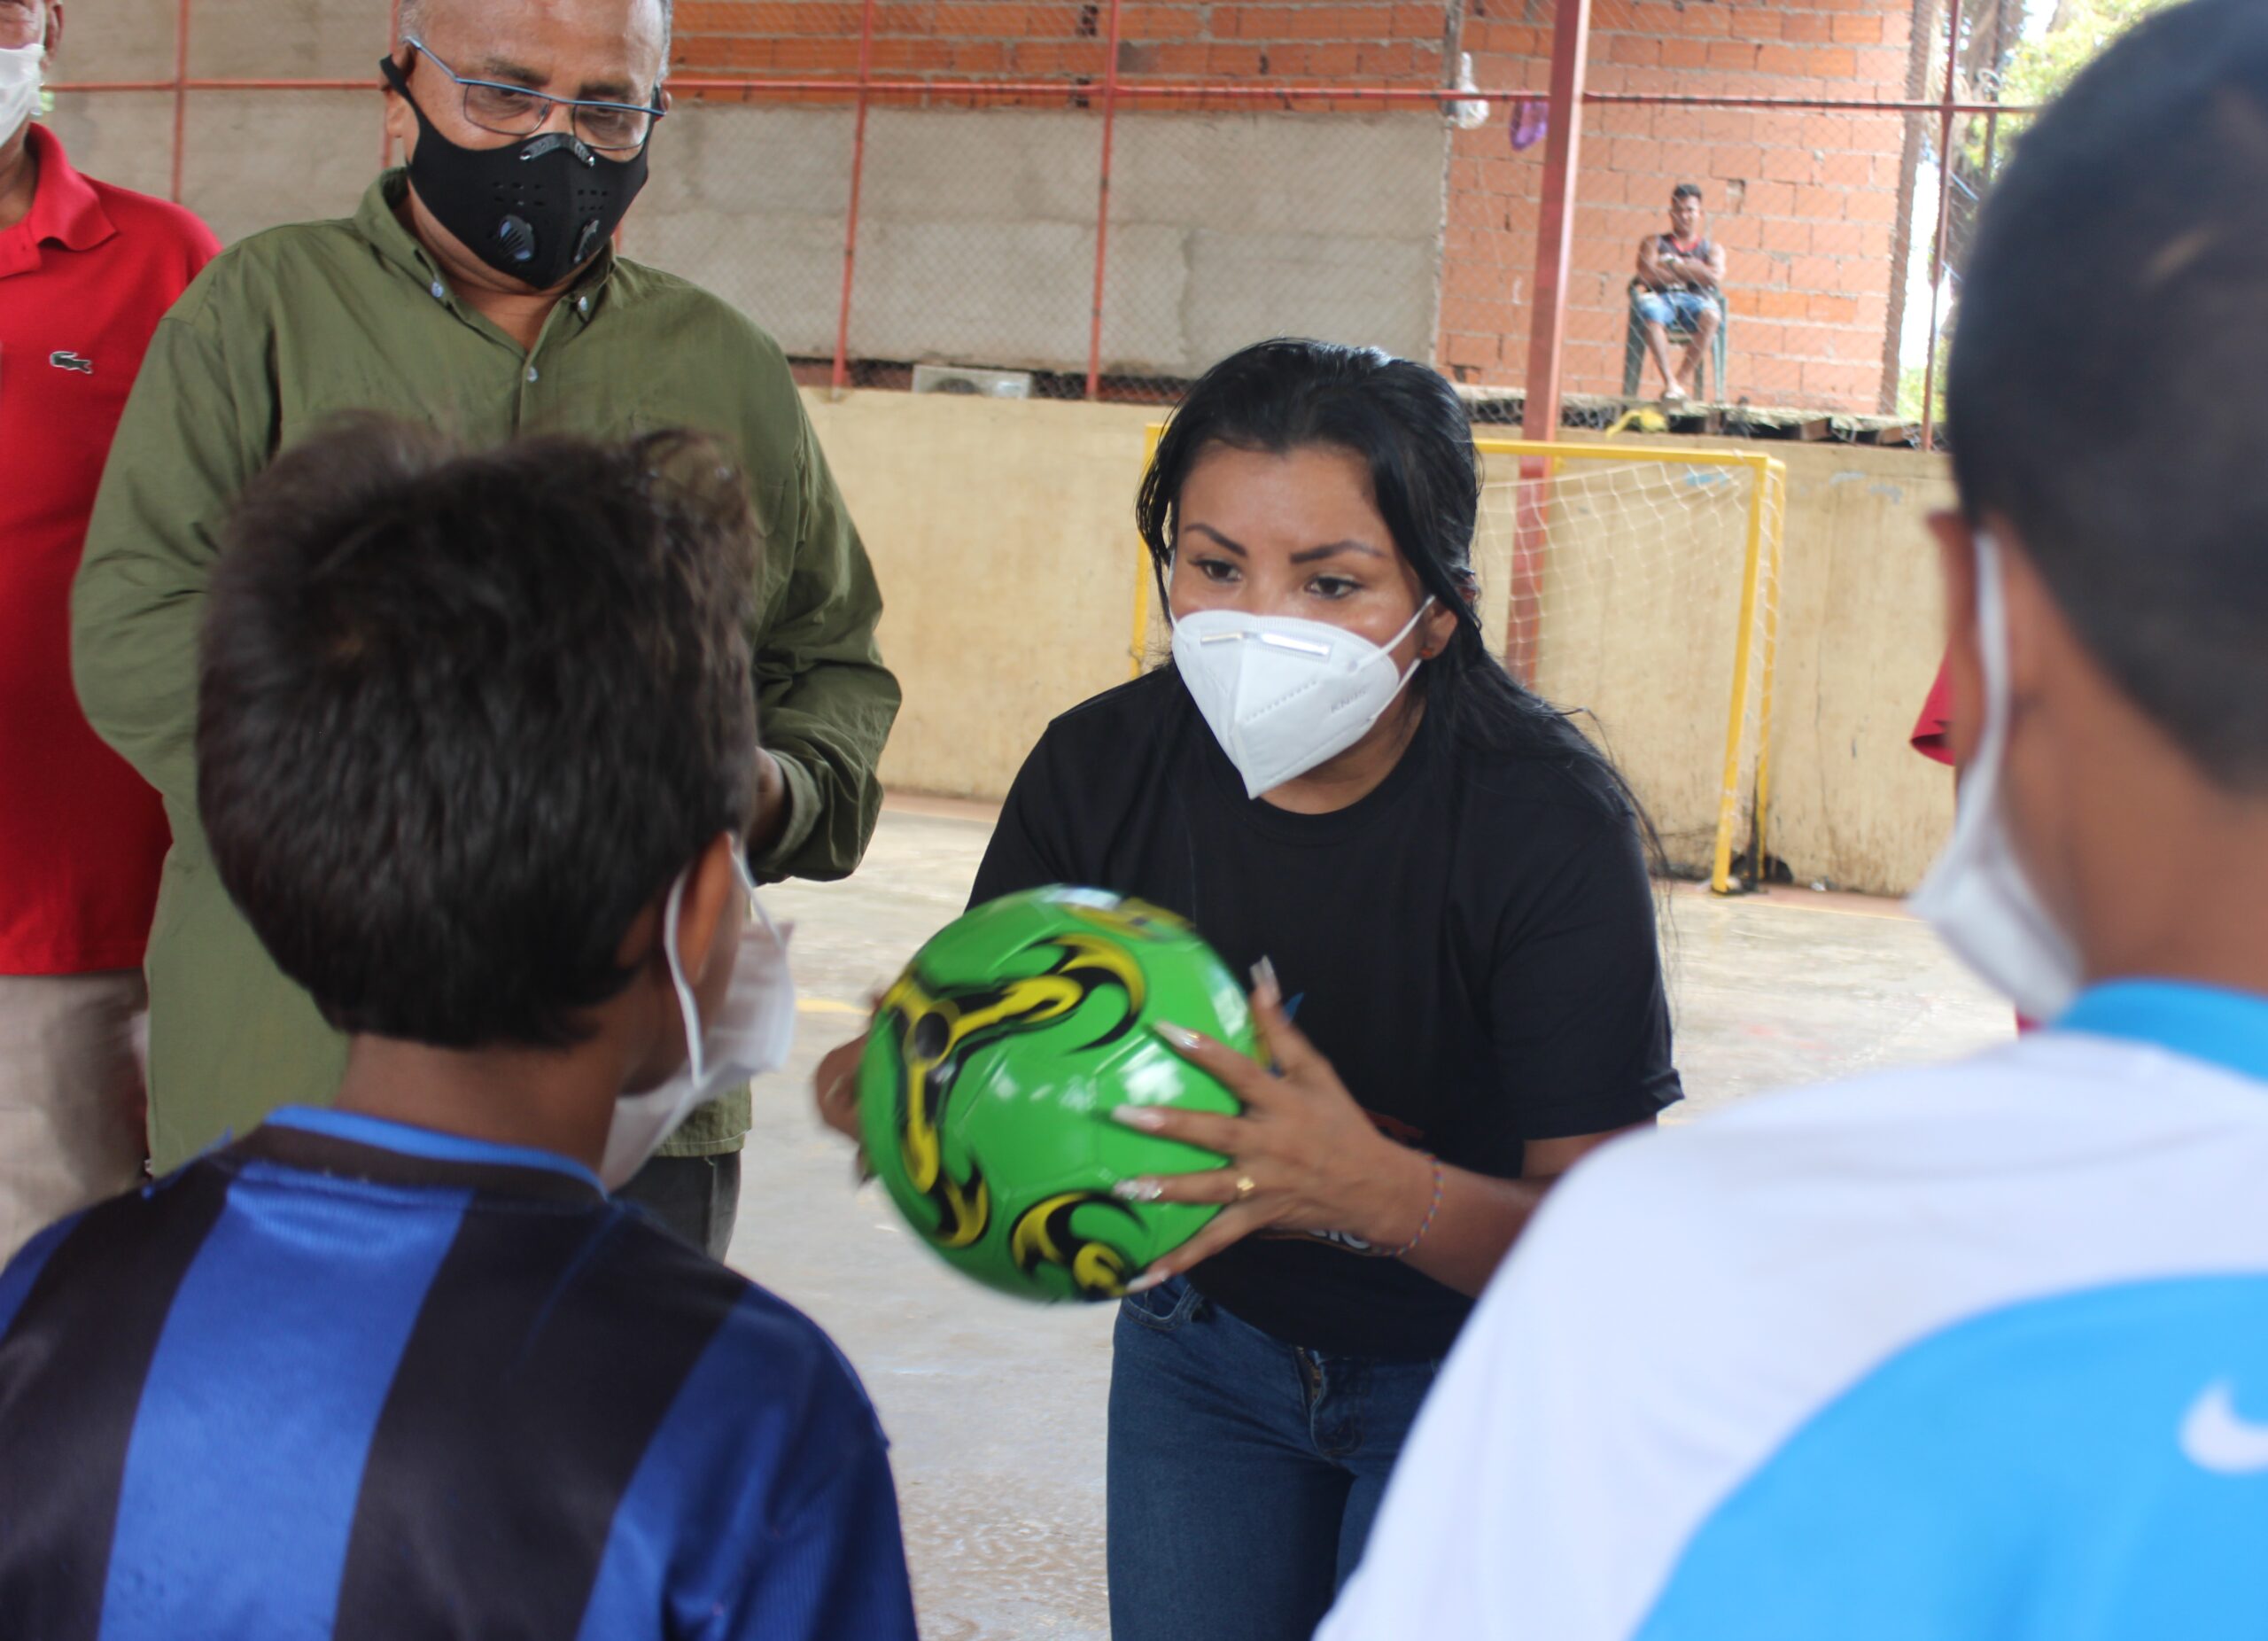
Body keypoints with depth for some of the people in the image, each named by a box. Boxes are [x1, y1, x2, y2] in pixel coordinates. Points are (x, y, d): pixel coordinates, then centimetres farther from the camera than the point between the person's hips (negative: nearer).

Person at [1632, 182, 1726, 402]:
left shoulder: (1712, 248, 23)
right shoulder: (1654, 242, 22)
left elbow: (1715, 277, 1)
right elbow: (1646, 274, 2)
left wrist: (1672, 265, 2)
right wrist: (1692, 272, 3)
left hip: (1695, 300, 1)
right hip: (1662, 297, 0)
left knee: (1711, 315, -38)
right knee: (1650, 310, -40)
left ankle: (1682, 379, -35)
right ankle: (1670, 382, -43)